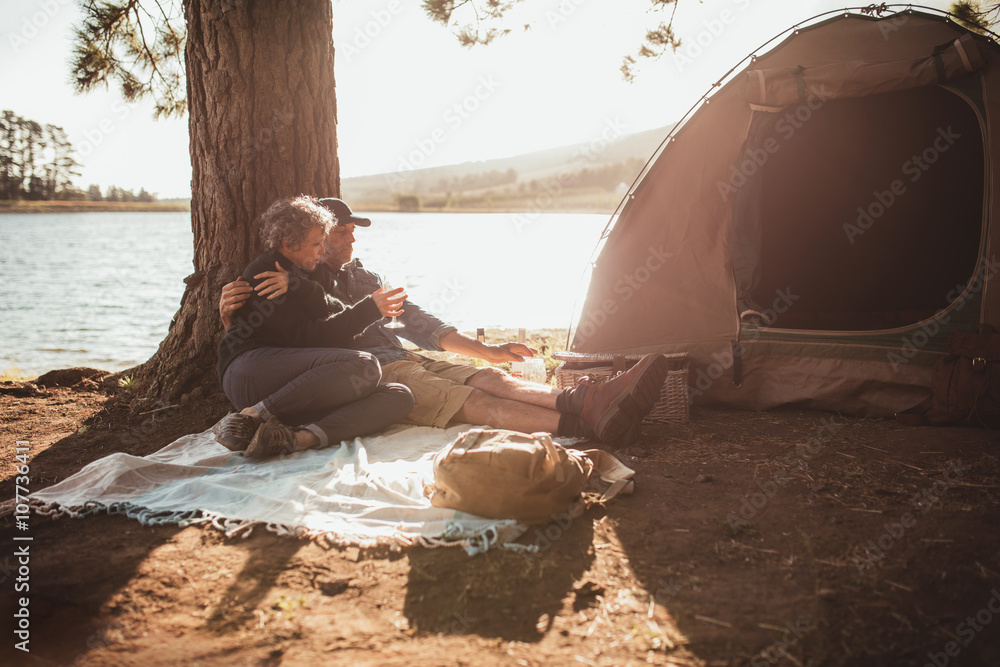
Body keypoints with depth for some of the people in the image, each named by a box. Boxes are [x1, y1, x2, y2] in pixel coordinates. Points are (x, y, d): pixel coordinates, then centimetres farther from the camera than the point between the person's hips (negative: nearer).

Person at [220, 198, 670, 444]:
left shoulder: (362, 278, 28)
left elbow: (417, 324, 29)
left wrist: (485, 351, 21)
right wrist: (229, 315, -25)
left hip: (406, 362, 7)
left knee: (486, 379, -22)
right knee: (466, 400, -30)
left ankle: (582, 403, -45)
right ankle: (578, 422, -51)